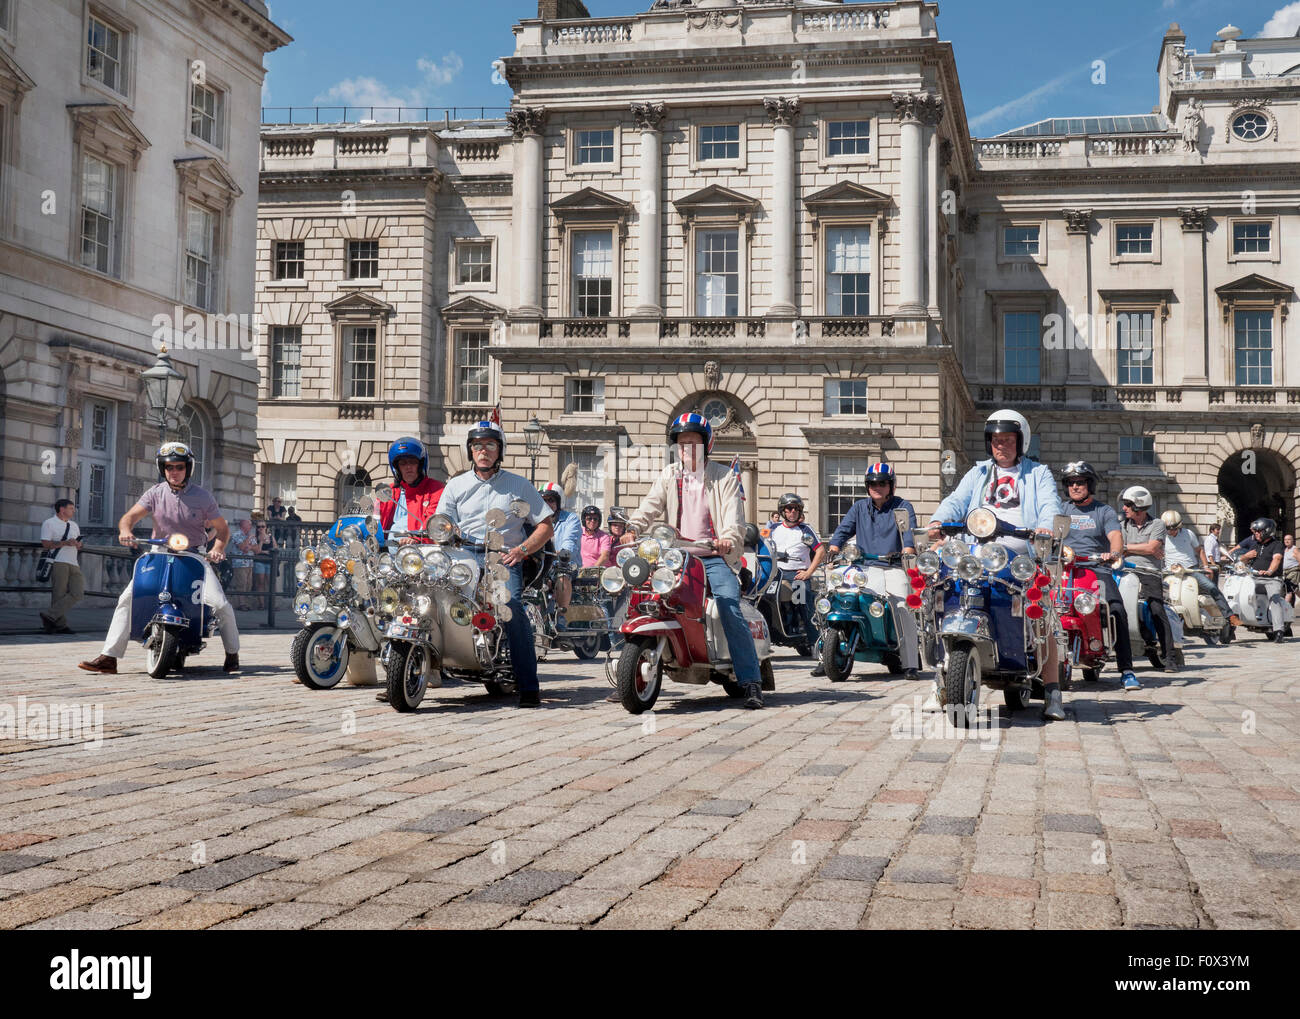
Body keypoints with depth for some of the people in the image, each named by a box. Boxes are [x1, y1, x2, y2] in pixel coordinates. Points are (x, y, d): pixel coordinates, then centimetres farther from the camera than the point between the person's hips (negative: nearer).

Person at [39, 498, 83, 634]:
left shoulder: (74, 525, 25)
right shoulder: (49, 523, 3)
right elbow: (45, 543, -8)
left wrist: (77, 544, 5)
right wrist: (65, 543, -15)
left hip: (73, 564, 7)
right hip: (59, 562, -7)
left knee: (78, 593, -9)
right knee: (59, 594, -9)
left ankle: (50, 616, -9)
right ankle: (60, 625, -5)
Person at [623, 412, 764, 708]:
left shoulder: (724, 477, 5)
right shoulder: (669, 476, 13)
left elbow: (733, 517, -7)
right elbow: (650, 506, 1)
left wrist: (728, 540, -29)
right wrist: (632, 529, -20)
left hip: (714, 558, -3)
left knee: (730, 610, -21)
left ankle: (751, 683, -16)